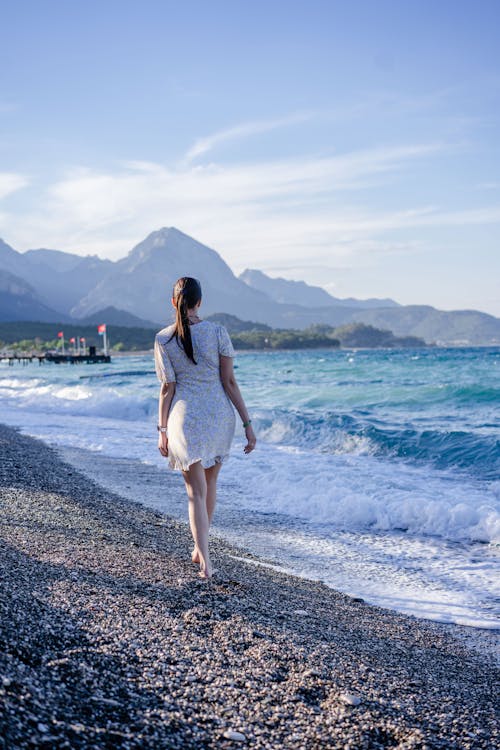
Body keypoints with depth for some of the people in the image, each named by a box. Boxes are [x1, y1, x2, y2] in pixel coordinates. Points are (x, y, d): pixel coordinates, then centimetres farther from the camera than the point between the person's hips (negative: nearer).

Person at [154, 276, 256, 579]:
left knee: (196, 491, 3)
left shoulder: (163, 339, -5)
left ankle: (206, 561, -7)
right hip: (219, 414, 1)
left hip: (186, 417, -1)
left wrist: (162, 430, 5)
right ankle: (200, 548, 34)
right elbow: (230, 382, -5)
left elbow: (167, 389, -4)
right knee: (210, 481, 21)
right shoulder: (218, 332, -5)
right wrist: (248, 423, -1)